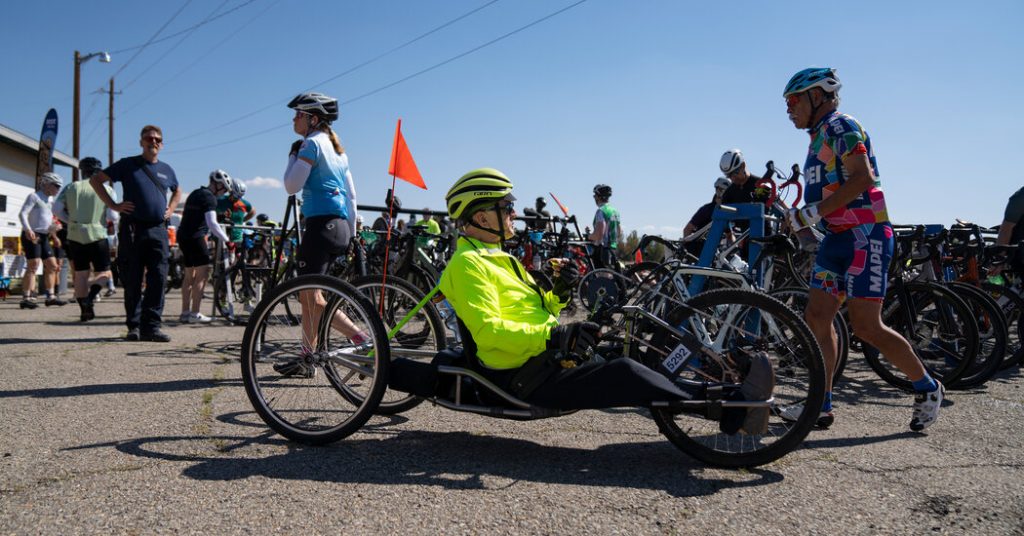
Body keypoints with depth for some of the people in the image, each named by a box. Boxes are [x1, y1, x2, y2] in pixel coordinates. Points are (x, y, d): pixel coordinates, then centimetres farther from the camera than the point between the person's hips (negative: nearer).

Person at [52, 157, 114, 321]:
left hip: (75, 236, 3)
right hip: (97, 235, -3)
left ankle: (84, 310, 8)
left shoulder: (71, 187, 6)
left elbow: (56, 209, 1)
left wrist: (71, 220, 14)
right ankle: (90, 297, -22)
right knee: (104, 273, 5)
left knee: (80, 274, 9)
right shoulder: (106, 189, 0)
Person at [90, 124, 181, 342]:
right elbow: (95, 180, 7)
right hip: (132, 229, -3)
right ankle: (134, 326, 11)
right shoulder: (128, 164, 5)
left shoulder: (166, 170, 16)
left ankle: (151, 326, -1)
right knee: (132, 281, 2)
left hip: (158, 230, 3)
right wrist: (113, 205, -2)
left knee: (158, 279, -5)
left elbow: (177, 191, 35)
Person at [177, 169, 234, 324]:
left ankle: (185, 313, 17)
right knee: (203, 274, -7)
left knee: (189, 275, 14)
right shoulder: (209, 197, -11)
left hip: (183, 236, 10)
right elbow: (212, 223, -22)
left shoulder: (195, 193, 19)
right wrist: (226, 240, -20)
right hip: (195, 237, -10)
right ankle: (194, 314, -10)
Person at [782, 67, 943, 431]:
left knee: (866, 326, -9)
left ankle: (927, 388, 12)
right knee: (817, 318, 0)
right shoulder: (820, 136, 19)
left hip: (866, 236, -9)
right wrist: (798, 218, 12)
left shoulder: (840, 126, -8)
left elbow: (863, 177, -22)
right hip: (839, 237, 9)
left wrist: (814, 211, -23)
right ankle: (821, 406, 5)